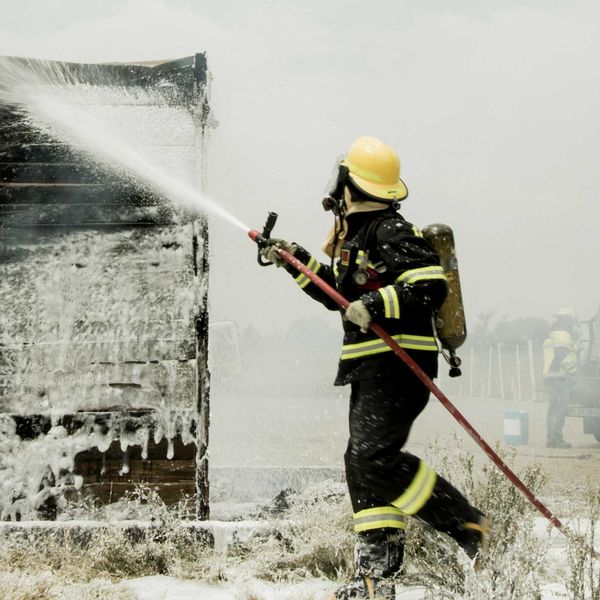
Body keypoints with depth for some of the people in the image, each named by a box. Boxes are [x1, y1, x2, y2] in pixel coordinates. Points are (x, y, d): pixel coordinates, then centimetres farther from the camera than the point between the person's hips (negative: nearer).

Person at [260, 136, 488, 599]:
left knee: (374, 456, -18)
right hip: (371, 369, 10)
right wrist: (297, 262, 25)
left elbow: (431, 286, -22)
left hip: (398, 363, -10)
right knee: (362, 463, 7)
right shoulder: (354, 234, 19)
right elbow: (339, 294, 31)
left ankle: (467, 523, -7)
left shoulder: (391, 231, -12)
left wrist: (377, 305, -28)